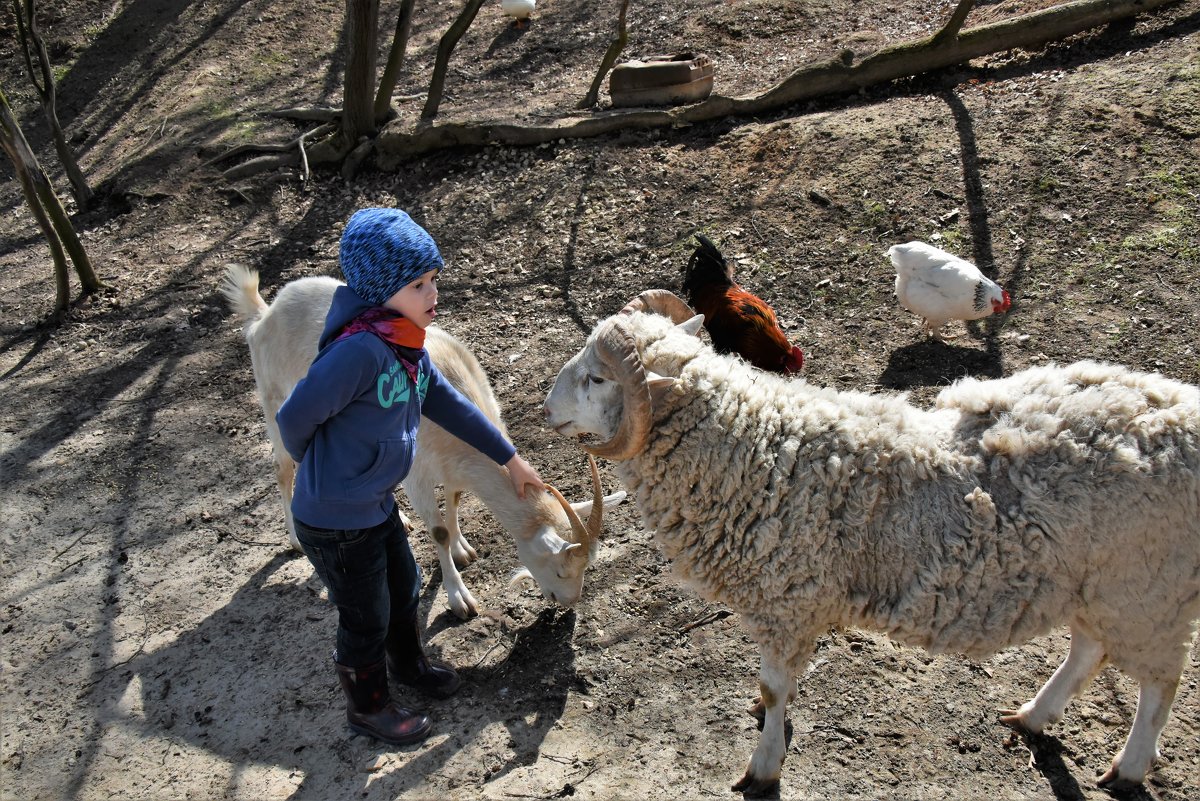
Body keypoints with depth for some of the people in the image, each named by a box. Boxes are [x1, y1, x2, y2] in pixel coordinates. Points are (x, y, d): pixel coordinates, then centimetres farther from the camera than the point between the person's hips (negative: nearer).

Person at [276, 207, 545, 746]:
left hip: (377, 504, 9)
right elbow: (295, 418, -25)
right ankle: (368, 707, 39)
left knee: (403, 589, 28)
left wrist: (510, 458, 15)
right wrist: (321, 467, -3)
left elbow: (448, 404, 9)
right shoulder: (359, 351, -32)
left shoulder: (408, 347, -2)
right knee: (366, 620, 13)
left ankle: (407, 662, 57)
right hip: (334, 521, -8)